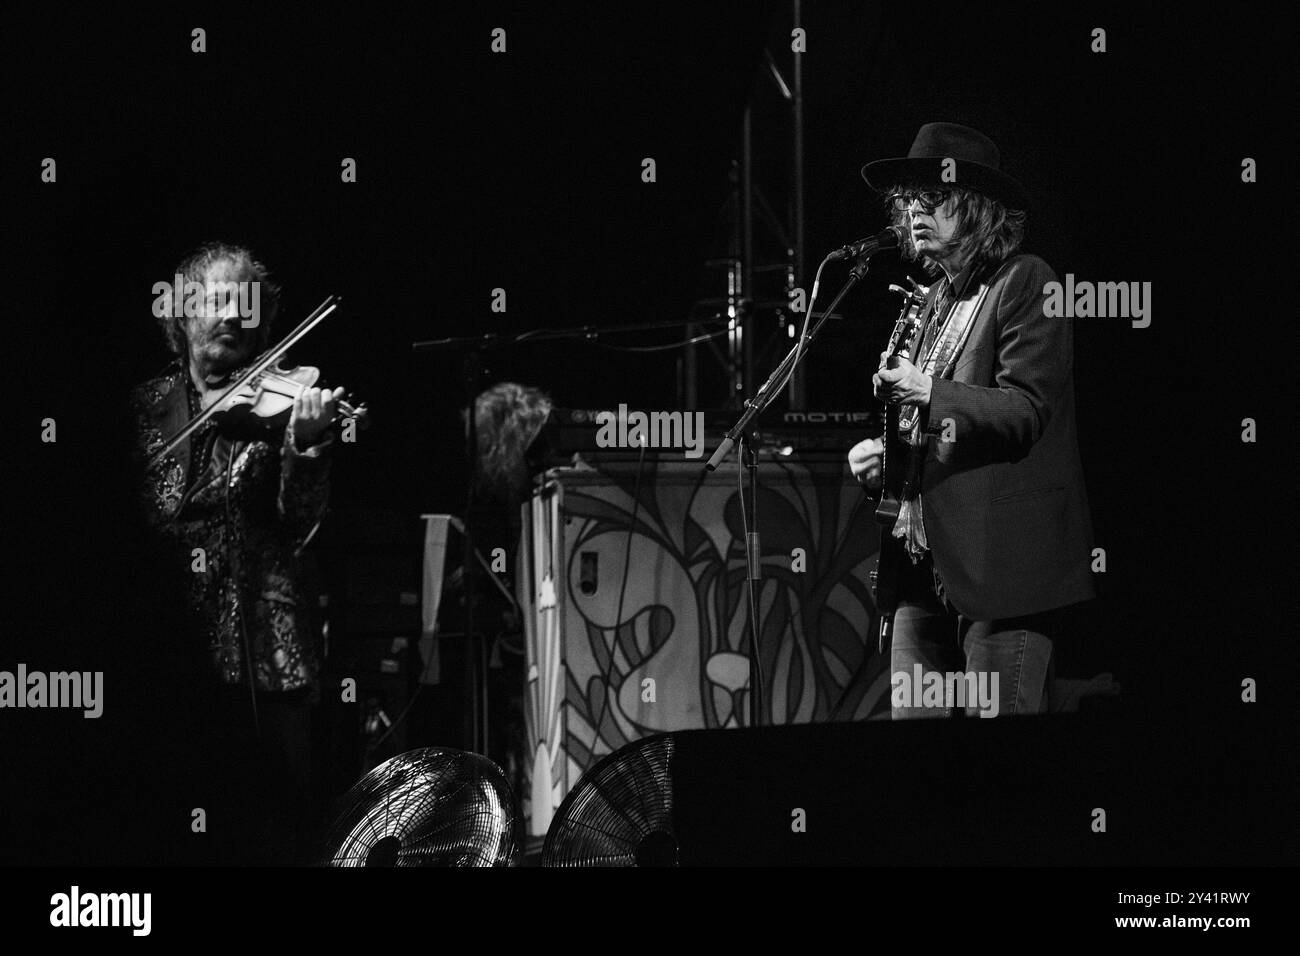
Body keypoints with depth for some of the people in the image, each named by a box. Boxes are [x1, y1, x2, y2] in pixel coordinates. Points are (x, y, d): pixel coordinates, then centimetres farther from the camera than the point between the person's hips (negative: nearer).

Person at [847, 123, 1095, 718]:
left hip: (1001, 558, -8)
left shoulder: (1026, 283, -5)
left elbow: (1026, 410, -14)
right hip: (927, 559, 8)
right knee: (910, 714, 5)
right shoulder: (935, 299, 19)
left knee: (995, 713, -7)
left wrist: (929, 394, -25)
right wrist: (881, 453, 9)